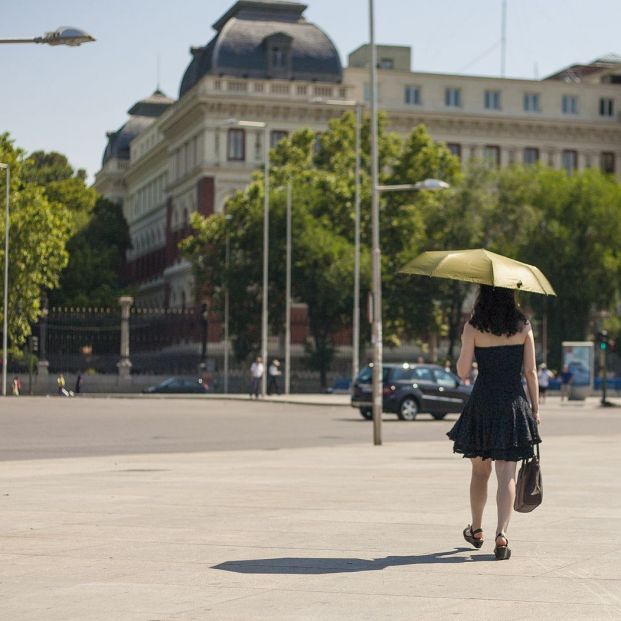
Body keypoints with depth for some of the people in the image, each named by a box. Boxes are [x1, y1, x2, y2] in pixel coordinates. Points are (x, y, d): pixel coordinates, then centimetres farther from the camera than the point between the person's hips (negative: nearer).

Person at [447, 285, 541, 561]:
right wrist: (535, 406, 8)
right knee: (506, 473, -1)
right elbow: (530, 371, 0)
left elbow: (463, 371, -6)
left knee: (480, 470, 17)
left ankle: (476, 530, 31)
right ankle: (501, 534, -15)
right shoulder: (523, 327, 0)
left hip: (482, 401, 0)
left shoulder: (473, 328, -5)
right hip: (513, 402, 0)